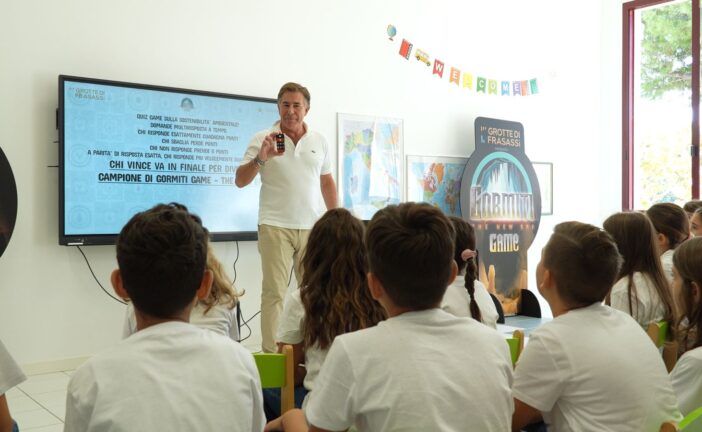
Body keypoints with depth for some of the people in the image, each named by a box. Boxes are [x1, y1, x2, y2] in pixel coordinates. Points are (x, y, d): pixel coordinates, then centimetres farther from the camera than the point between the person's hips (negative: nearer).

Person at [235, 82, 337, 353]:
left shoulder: (319, 141, 10)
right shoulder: (263, 139, -1)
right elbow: (240, 181, -5)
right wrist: (260, 158, -22)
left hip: (312, 228, 4)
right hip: (275, 227, -3)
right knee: (274, 292, -3)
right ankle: (270, 352, 3)